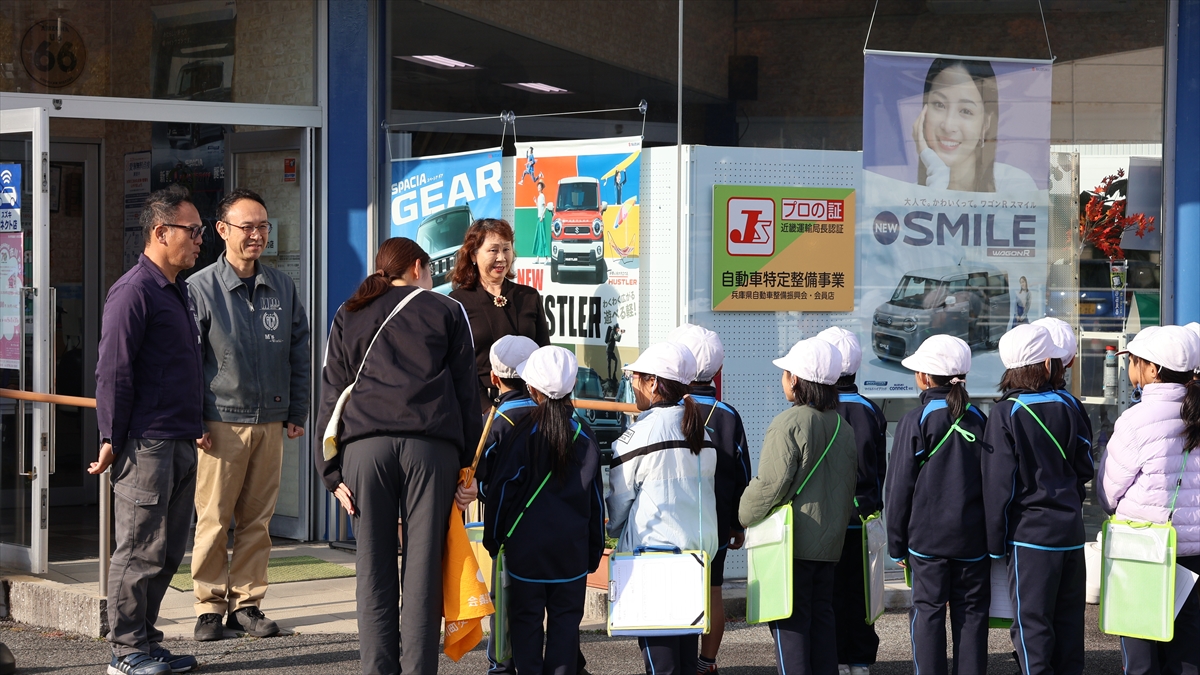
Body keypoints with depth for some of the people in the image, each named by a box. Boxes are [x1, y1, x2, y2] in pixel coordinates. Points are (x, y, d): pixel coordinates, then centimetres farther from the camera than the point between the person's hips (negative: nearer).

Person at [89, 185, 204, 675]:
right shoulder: (135, 291, -11)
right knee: (140, 550, -4)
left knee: (167, 552, 12)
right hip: (146, 444, -9)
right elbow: (113, 370, -14)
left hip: (180, 442, 9)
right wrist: (111, 439, -16)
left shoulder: (176, 290, 18)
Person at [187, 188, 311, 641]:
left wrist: (297, 412, 12)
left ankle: (247, 603, 14)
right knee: (213, 519, -2)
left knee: (258, 520, 7)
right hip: (221, 423, -4)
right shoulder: (200, 288, -2)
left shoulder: (282, 288, 11)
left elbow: (299, 352, 17)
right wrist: (194, 422, -6)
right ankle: (210, 607, 7)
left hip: (271, 422, 4)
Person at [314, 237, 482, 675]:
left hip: (364, 444, 1)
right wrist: (471, 468, 10)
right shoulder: (447, 312, 17)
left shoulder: (349, 316, 22)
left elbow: (331, 396, 15)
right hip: (432, 445, -1)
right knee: (423, 569, -1)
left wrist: (332, 473, 12)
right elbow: (467, 392, 11)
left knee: (374, 571, 4)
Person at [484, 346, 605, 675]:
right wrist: (595, 551, 16)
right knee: (565, 618, 8)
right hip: (573, 547, 2)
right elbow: (596, 499, 8)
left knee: (526, 619, 5)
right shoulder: (584, 436, 3)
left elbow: (502, 490, -7)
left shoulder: (521, 433, -8)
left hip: (526, 546, -2)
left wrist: (493, 538, 4)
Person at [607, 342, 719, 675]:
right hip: (700, 545, 7)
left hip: (652, 548, -7)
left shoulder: (641, 433, -12)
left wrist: (615, 531, 15)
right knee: (686, 641, 13)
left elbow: (619, 498, -4)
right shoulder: (703, 432, 8)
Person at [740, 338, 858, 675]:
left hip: (791, 544, -7)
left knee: (790, 621, -3)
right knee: (821, 615, 14)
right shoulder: (843, 428, 10)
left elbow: (771, 485, -18)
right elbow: (848, 487, 15)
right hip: (829, 542, 8)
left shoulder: (788, 424, -15)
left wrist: (745, 515, -2)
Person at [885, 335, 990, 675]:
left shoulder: (915, 421, -7)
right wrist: (991, 533, 17)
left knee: (928, 611, 2)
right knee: (971, 613, 6)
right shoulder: (978, 419, 4)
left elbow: (900, 486, -5)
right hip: (972, 537, 3)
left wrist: (897, 544, 3)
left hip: (927, 535, -3)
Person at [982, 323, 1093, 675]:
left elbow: (999, 483, -11)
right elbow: (1085, 469, 10)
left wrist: (996, 541, -5)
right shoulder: (1066, 408, 2)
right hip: (1071, 529, 5)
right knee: (1068, 618, 13)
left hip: (1030, 534, -5)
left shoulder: (1005, 413, -11)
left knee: (1032, 621, -2)